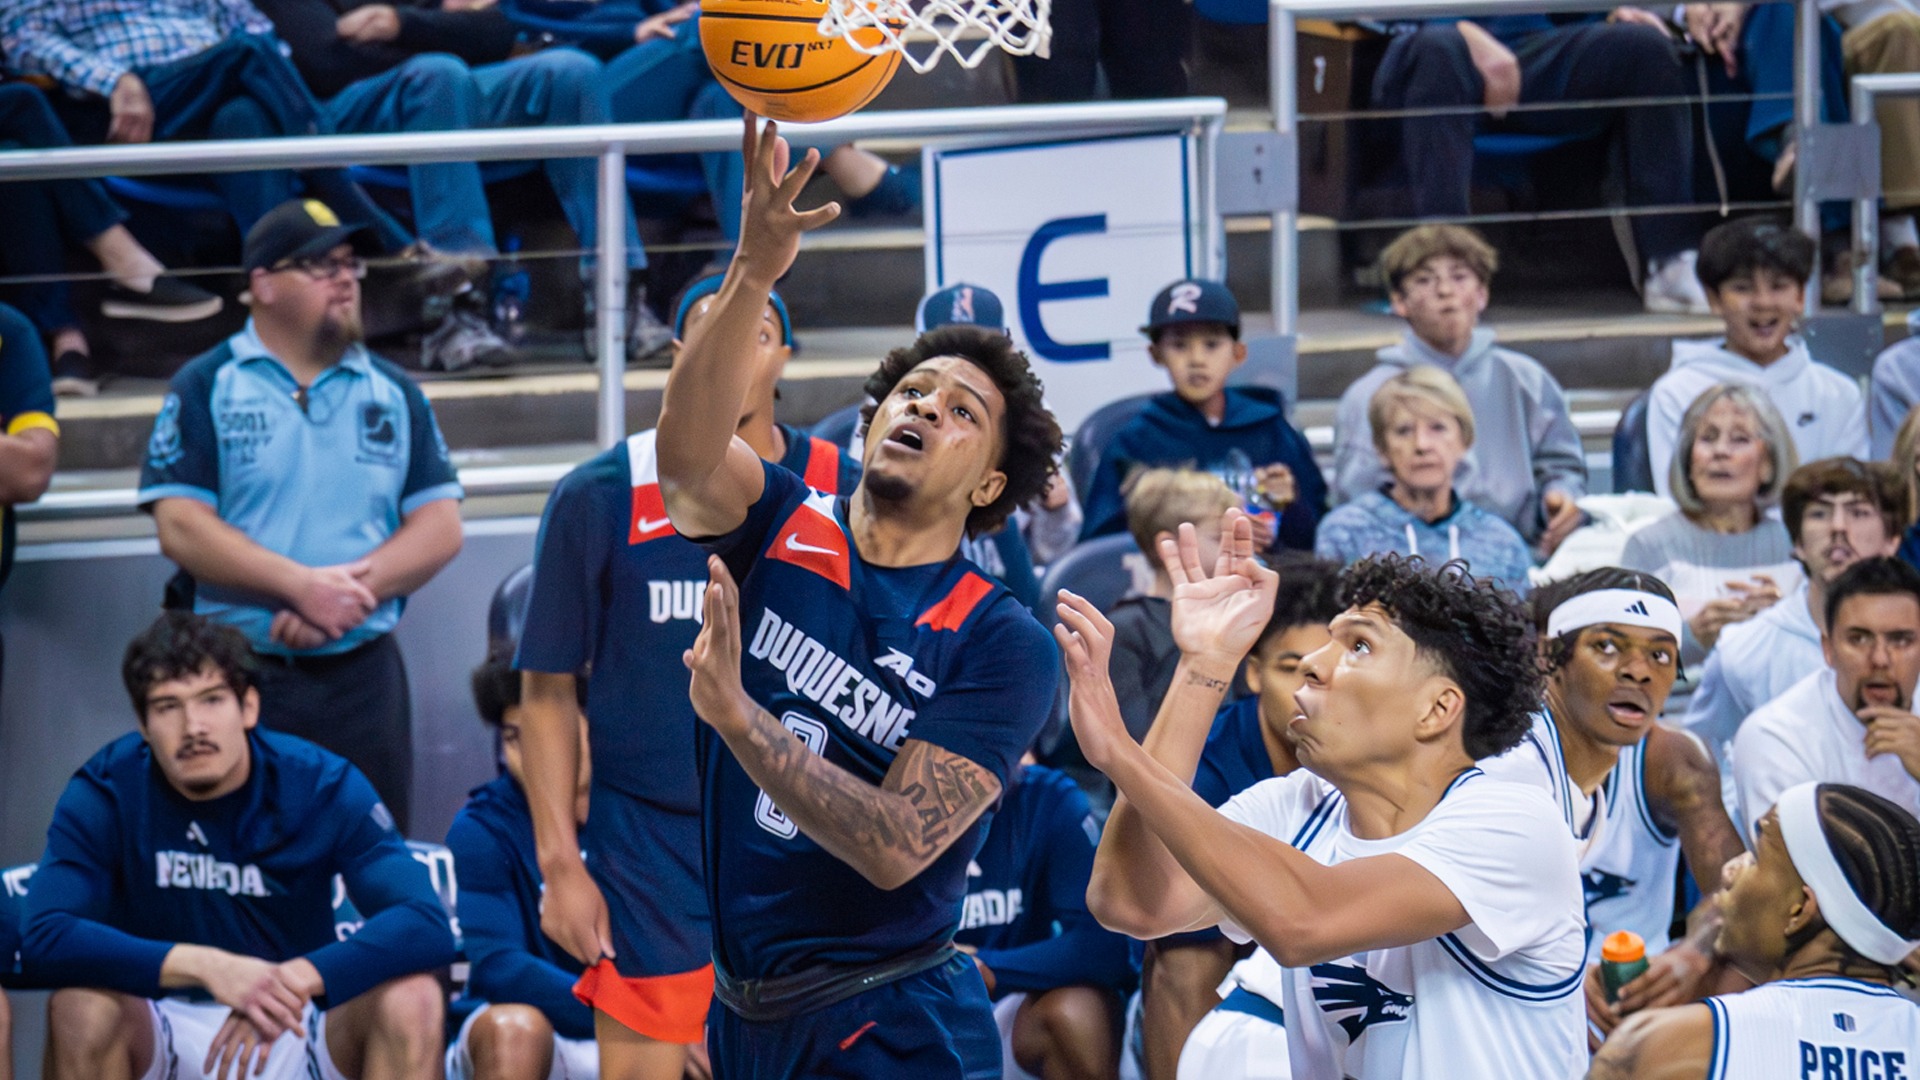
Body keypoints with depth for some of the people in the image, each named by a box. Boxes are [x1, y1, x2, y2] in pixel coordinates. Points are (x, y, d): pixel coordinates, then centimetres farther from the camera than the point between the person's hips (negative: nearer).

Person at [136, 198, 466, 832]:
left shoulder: (393, 393, 13)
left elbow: (440, 528, 6)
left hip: (363, 676, 3)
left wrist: (353, 589, -11)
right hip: (234, 677, -3)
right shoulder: (205, 388, 3)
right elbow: (180, 529, -8)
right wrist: (302, 584, -17)